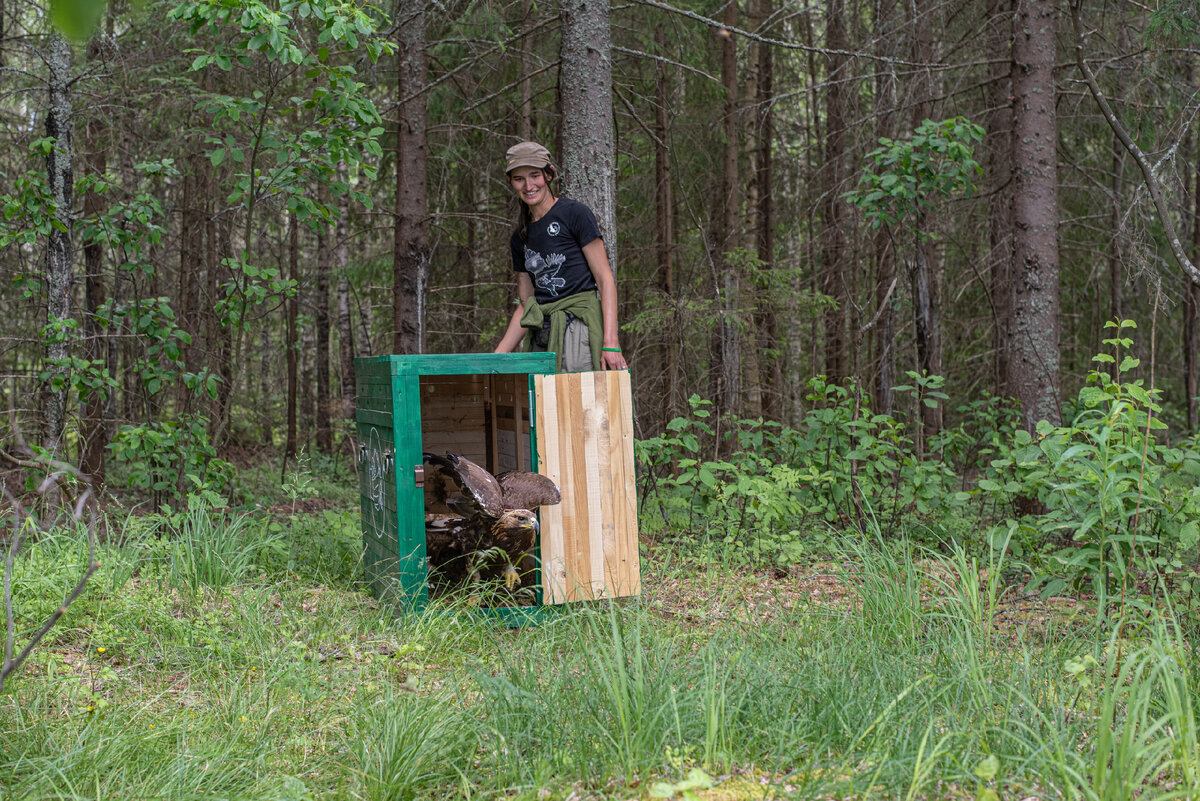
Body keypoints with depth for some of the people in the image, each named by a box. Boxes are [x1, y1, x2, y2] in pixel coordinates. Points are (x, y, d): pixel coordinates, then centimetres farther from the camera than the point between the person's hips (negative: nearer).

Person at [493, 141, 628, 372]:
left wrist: (610, 342, -15)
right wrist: (496, 358, 10)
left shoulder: (574, 213, -1)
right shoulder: (520, 236, 17)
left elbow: (605, 279, -6)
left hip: (580, 327, -6)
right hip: (542, 336, 6)